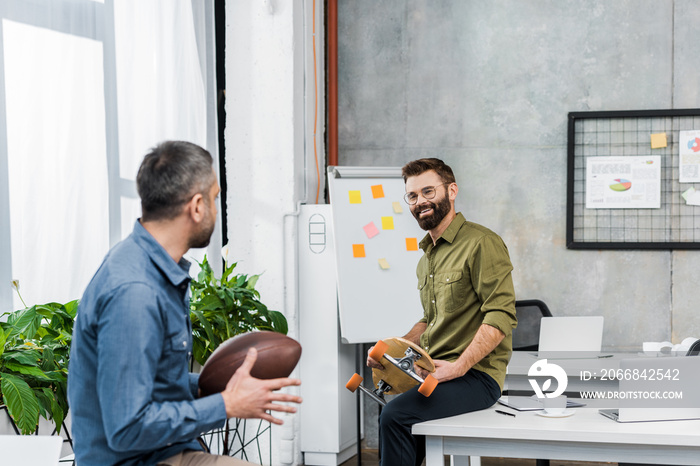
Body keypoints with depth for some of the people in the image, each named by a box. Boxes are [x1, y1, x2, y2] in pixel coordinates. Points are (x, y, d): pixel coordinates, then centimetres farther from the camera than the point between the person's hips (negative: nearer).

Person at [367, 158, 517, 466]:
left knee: (395, 415, -28)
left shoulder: (481, 243, -9)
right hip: (430, 373, 8)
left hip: (476, 375, -8)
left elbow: (501, 316, -16)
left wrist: (458, 366, -24)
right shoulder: (426, 259, 20)